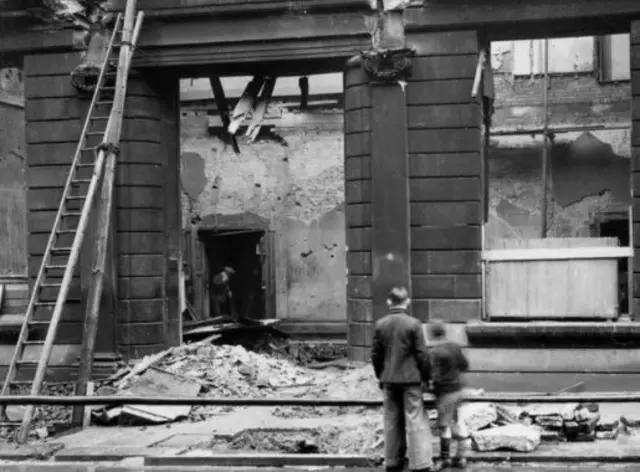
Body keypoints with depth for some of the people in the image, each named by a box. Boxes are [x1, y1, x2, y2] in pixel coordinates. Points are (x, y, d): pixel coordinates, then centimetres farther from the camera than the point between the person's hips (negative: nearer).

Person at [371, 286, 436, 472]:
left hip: (389, 380, 4)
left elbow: (376, 354, 5)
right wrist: (425, 377, 3)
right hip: (410, 379, -4)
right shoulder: (413, 324, -11)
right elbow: (422, 354, -9)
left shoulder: (380, 324, 0)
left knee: (392, 421, 13)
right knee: (415, 421, 0)